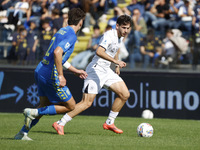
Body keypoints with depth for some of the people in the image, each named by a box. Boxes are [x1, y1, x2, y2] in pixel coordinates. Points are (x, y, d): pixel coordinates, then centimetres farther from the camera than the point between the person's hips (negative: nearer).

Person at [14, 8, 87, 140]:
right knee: (71, 106, 3)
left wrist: (76, 71, 34)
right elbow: (57, 52, -29)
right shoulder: (71, 36, -13)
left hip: (40, 71, 9)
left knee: (45, 105, 23)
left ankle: (23, 133, 20)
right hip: (50, 75, -9)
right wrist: (61, 76, -25)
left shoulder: (62, 31, 16)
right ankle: (34, 113, -5)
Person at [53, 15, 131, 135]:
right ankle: (60, 124, -9)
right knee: (87, 103, -15)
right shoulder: (109, 35, -19)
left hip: (107, 71, 9)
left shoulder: (120, 37, 10)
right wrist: (116, 61, -39)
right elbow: (99, 52, -35)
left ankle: (109, 123, 12)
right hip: (96, 70, -9)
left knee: (125, 94, 1)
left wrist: (117, 66, 30)